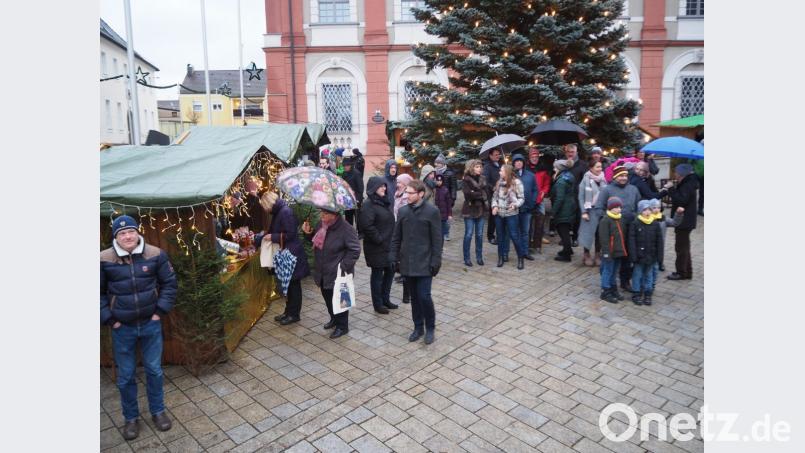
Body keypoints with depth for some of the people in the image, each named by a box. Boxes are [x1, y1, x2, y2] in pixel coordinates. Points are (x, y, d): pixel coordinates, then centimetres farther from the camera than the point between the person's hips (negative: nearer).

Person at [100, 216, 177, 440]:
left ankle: (158, 411, 33)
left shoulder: (155, 254, -9)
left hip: (151, 324, 1)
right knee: (125, 376, 12)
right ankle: (131, 418, 31)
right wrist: (108, 319, -6)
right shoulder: (104, 259, -11)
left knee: (154, 370, 14)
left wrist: (161, 311, -5)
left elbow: (169, 283, 1)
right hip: (122, 328, 0)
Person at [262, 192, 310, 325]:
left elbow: (290, 235, -21)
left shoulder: (286, 212, -19)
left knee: (294, 284, 2)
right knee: (288, 284, 17)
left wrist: (273, 237, -15)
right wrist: (265, 236, 10)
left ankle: (294, 314, 13)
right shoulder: (278, 212, 10)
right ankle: (289, 311, 28)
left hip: (292, 254, -9)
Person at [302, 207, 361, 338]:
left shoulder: (345, 229, -22)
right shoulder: (321, 225, 2)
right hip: (323, 272, 8)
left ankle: (342, 326, 23)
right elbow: (317, 242, 19)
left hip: (337, 274, -8)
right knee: (327, 296, 21)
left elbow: (355, 250, -21)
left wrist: (343, 266, -23)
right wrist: (309, 233, -1)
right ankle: (334, 318, 44)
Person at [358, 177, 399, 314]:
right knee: (377, 274, 4)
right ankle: (377, 304, 19)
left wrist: (391, 239, 9)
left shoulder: (383, 202, 11)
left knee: (390, 271, 16)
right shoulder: (368, 205, -17)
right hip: (376, 248, -8)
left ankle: (385, 299, 32)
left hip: (388, 245, 8)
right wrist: (379, 239, -19)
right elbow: (366, 226, -26)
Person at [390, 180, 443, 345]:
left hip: (424, 262, -4)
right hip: (407, 262, 4)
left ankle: (430, 328, 15)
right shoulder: (403, 211, 4)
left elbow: (437, 239, -7)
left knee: (424, 296, -6)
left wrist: (435, 262, -10)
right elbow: (396, 237, 10)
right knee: (414, 296, 12)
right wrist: (394, 257, 5)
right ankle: (418, 326, 27)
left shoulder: (432, 211, -8)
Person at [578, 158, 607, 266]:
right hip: (590, 211, -3)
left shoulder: (603, 179, 5)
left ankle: (597, 255, 19)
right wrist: (584, 212, -11)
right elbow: (581, 197, -6)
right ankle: (587, 255, 17)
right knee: (588, 233, 2)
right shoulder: (586, 180, -5)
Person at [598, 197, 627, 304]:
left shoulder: (621, 219, 10)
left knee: (614, 272, 17)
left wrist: (624, 249, 15)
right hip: (610, 252, -7)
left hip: (619, 251, 7)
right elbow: (604, 238, -18)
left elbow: (623, 235, 17)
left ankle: (613, 290, 29)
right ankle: (605, 292, 11)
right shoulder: (605, 220, -15)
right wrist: (606, 252, -20)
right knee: (608, 271, 1)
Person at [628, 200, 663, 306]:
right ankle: (636, 295, 18)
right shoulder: (635, 224, -9)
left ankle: (648, 294, 24)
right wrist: (633, 256, -14)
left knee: (649, 275, 13)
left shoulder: (655, 224, 0)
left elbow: (659, 241, 4)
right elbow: (632, 241, -10)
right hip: (639, 255, -3)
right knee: (637, 275, 7)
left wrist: (659, 256, 1)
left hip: (651, 256, 3)